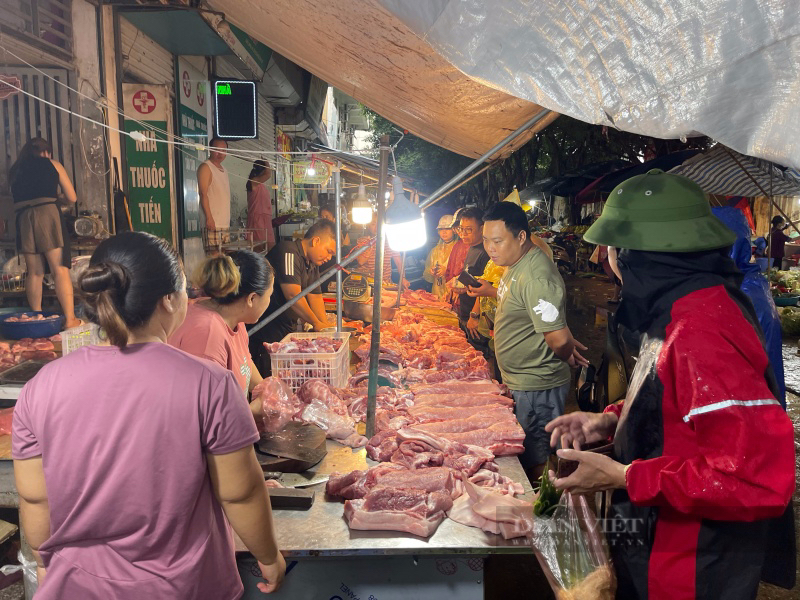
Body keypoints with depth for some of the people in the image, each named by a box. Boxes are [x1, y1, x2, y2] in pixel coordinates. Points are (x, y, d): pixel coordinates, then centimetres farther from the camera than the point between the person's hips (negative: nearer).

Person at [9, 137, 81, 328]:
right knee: (60, 270, -4)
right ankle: (70, 319, -8)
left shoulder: (15, 170, 22)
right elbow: (72, 198, 13)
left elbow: (18, 198, 17)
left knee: (34, 273, 10)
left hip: (23, 218, 3)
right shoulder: (53, 165, 14)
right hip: (47, 214, -3)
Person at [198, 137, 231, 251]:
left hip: (225, 223, 9)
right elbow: (203, 194, -13)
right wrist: (209, 218, -21)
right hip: (213, 223, -9)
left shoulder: (223, 169, 21)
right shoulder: (205, 168, -6)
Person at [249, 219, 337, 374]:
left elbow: (315, 297, 7)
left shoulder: (312, 264, 11)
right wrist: (317, 324, -19)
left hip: (286, 329, 9)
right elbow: (293, 295, -25)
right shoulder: (288, 252, -19)